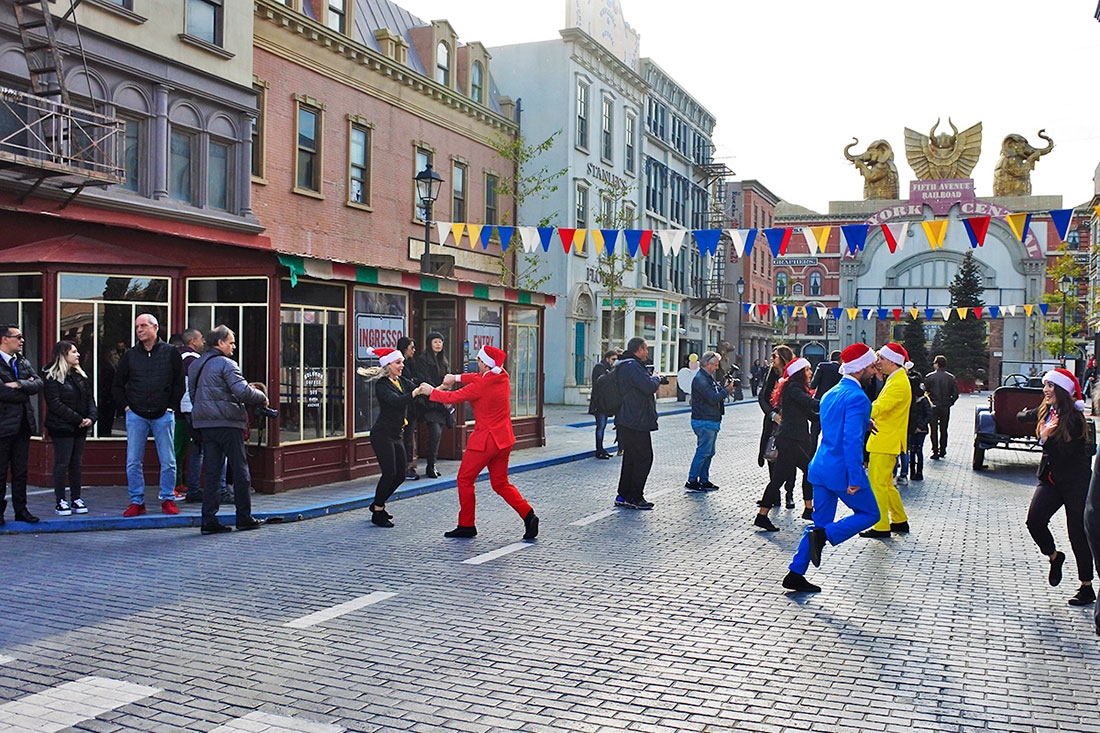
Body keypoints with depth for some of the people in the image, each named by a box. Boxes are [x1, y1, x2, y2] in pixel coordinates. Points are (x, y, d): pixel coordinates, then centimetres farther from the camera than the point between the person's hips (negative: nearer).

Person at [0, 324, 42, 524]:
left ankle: (21, 510, 17)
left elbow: (39, 384, 2)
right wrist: (26, 389, -6)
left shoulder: (23, 362, 13)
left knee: (21, 471, 11)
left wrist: (19, 384, -15)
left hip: (23, 424, 6)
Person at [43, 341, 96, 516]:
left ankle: (76, 498, 16)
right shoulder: (52, 378, -7)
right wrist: (79, 419, -16)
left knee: (77, 464, 9)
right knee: (62, 464, -2)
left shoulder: (80, 376, 14)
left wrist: (91, 417, -7)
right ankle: (60, 501, 5)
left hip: (80, 428, 6)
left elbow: (89, 398, 11)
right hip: (62, 428, -6)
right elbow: (55, 404, -14)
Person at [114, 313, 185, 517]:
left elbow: (179, 383, 6)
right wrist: (126, 406, 5)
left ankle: (168, 500, 13)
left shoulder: (171, 353, 3)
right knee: (133, 461, 2)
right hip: (136, 415, 2)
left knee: (168, 461, 2)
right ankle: (137, 502, 11)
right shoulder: (130, 355, 8)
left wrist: (171, 407, -1)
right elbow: (118, 384, 15)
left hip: (163, 415, -2)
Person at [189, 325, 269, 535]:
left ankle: (209, 520, 5)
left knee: (211, 472, 8)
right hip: (227, 423, -7)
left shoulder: (195, 365, 16)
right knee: (240, 471, 3)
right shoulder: (226, 364, -10)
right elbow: (242, 391, -20)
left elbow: (193, 394, 20)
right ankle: (244, 517, 8)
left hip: (204, 423, 7)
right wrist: (262, 397, -5)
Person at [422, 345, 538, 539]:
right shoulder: (503, 377, 2)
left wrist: (431, 391, 6)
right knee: (500, 483, 15)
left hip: (485, 440, -8)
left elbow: (453, 398, -9)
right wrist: (457, 377, 20)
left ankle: (466, 525, 14)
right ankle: (528, 515, -1)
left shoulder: (481, 386, -20)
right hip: (504, 439, 8)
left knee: (465, 479, 8)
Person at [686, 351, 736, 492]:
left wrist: (724, 388, 3)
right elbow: (713, 398, -22)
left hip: (712, 422, 10)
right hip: (704, 422, -10)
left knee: (709, 453, 13)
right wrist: (726, 390, -11)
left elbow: (716, 394, 19)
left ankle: (704, 480, 20)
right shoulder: (700, 379, -17)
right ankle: (692, 481, -1)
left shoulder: (709, 378, 17)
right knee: (703, 452, -7)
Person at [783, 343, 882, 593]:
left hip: (822, 466, 8)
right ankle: (823, 535, -7)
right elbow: (851, 440, -23)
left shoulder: (830, 394, 13)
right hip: (843, 469, -8)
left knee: (821, 521, 12)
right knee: (869, 513, 11)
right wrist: (854, 478, -23)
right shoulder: (857, 398, -15)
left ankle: (795, 573, 9)